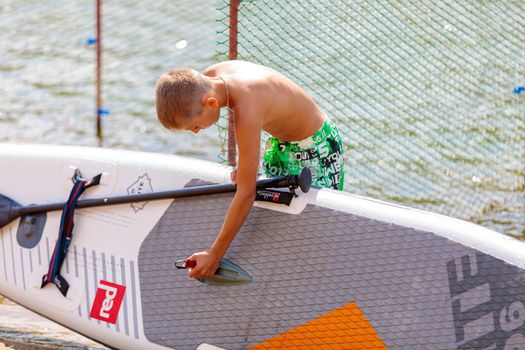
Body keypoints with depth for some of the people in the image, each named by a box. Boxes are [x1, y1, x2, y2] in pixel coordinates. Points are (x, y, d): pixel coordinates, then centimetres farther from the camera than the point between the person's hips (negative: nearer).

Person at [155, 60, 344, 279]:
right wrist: (243, 164, -3)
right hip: (280, 142, 9)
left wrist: (214, 256, -32)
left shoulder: (246, 112, -41)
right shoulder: (207, 78, -17)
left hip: (315, 151, -9)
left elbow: (246, 194, -37)